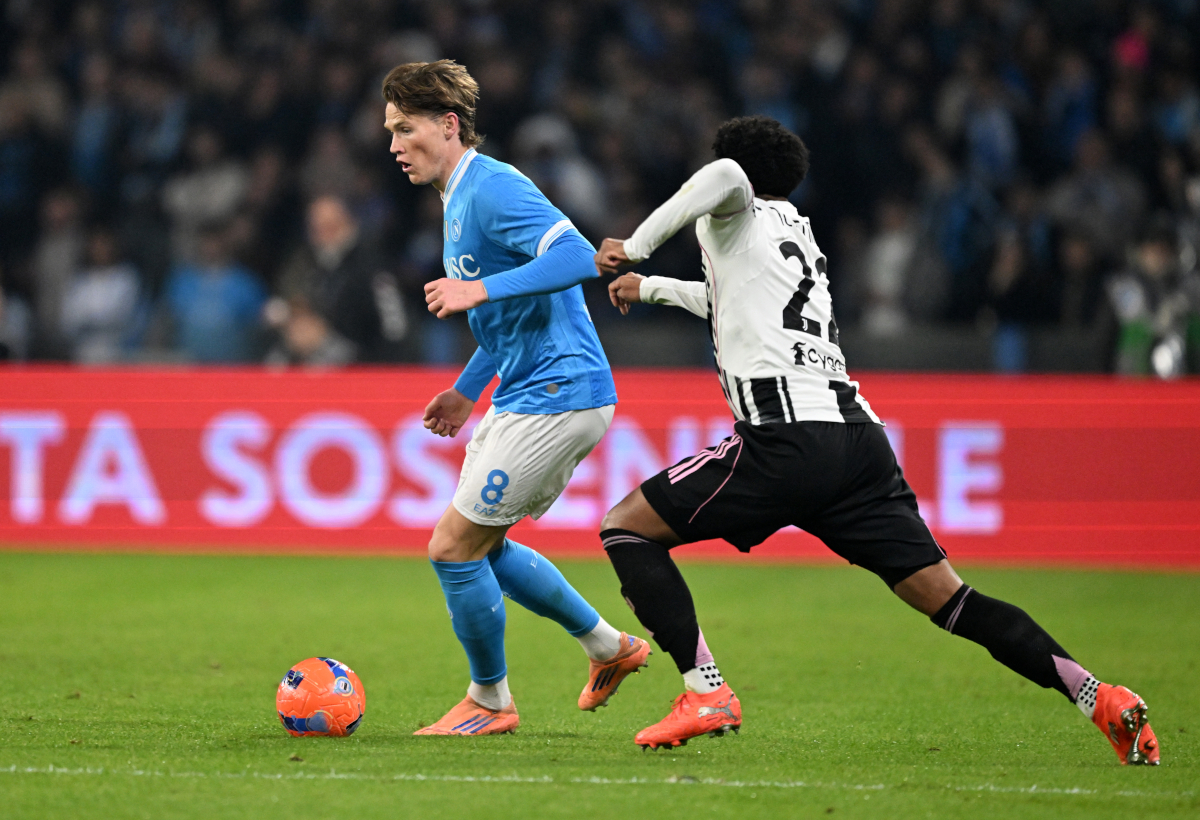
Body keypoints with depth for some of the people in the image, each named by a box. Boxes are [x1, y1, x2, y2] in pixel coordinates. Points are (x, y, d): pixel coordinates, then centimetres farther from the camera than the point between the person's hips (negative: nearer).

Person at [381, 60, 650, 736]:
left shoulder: (493, 190, -16)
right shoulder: (460, 198, 17)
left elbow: (578, 258, -30)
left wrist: (482, 289, -34)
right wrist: (469, 391, 26)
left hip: (556, 396, -11)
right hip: (525, 397, 11)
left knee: (454, 548, -6)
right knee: (482, 547, 19)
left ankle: (490, 702, 11)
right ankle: (610, 647, 30)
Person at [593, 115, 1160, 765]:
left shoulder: (733, 218, 10)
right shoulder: (798, 233, 32)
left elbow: (726, 176, -17)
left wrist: (635, 245, -9)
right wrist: (652, 288, 63)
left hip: (786, 439, -7)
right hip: (859, 437, 7)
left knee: (625, 527, 4)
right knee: (948, 599, 5)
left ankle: (705, 693, -11)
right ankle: (1098, 696, -8)